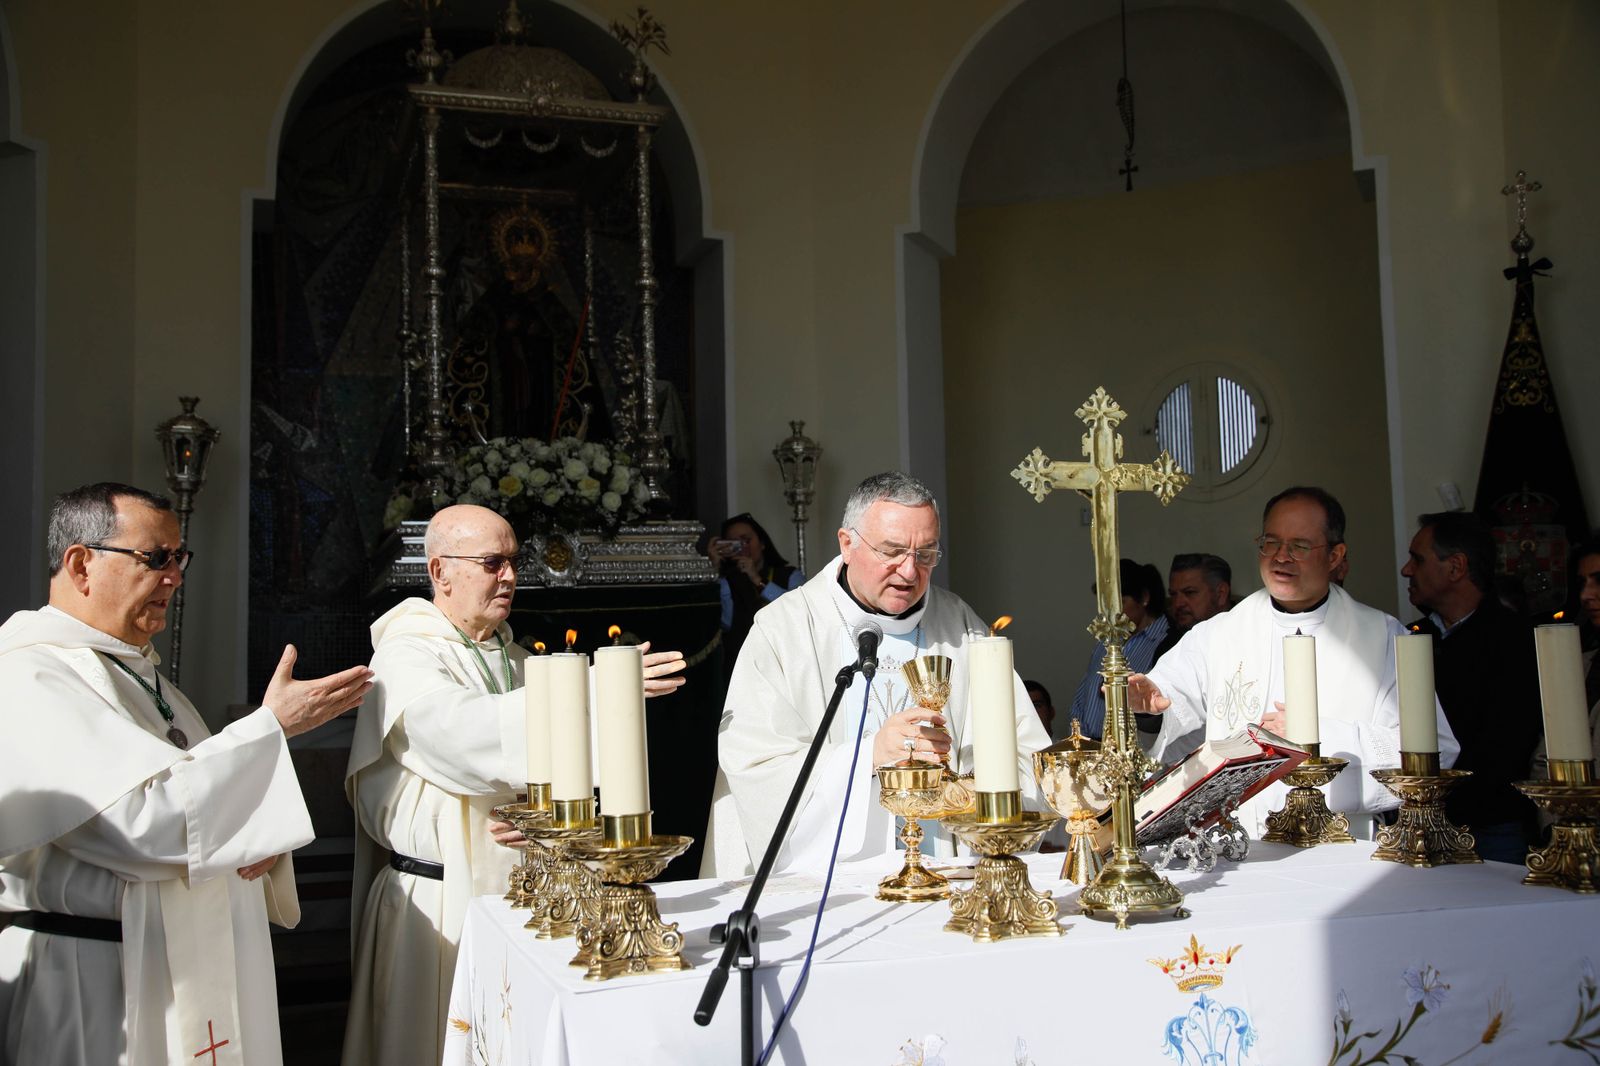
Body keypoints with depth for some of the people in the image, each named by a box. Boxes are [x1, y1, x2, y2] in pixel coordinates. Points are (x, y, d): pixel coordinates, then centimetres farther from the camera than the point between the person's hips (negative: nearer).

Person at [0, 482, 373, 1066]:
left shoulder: (136, 669, 15)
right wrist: (274, 723, -20)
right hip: (97, 985, -9)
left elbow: (198, 798, 22)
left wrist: (260, 839, 0)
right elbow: (145, 820, -25)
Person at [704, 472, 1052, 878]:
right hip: (823, 876, -2)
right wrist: (868, 755, -18)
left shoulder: (960, 625, 12)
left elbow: (1027, 752, 10)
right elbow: (754, 771, -8)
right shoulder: (781, 629, 1)